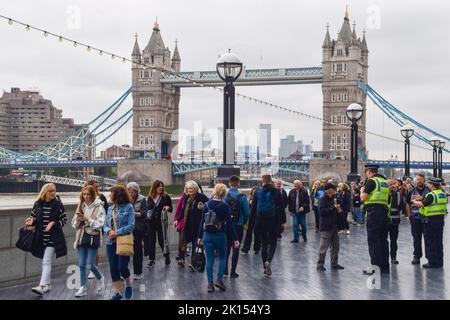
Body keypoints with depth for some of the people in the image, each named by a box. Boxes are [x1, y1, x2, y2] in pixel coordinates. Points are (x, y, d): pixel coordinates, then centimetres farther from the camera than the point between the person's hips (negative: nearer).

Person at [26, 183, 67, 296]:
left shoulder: (58, 204, -5)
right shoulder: (38, 204, 2)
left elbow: (64, 220, -2)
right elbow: (33, 216, 14)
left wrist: (53, 223, -17)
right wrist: (31, 220, -9)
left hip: (53, 238, -4)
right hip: (41, 238, 4)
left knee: (46, 262, -11)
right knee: (46, 262, 15)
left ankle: (42, 286, -16)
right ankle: (47, 284, 27)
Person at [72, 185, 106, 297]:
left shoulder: (99, 207, -6)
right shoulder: (81, 206, 8)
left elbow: (99, 224, -13)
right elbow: (74, 224, 7)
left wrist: (87, 219, -23)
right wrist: (78, 219, -14)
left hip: (93, 237, -4)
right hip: (82, 237, 5)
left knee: (90, 265, -6)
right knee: (82, 265, 5)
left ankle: (100, 278, 23)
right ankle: (83, 288, 15)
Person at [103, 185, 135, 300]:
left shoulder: (128, 207, -6)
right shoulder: (110, 208, 10)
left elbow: (131, 226, -12)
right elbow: (105, 225, 10)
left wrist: (117, 233, -19)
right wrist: (109, 231, -13)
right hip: (111, 242, 5)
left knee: (122, 267, -7)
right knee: (113, 268, 4)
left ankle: (128, 285, 23)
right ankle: (118, 292, 15)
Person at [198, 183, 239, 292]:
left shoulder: (207, 205, 0)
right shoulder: (225, 206, -9)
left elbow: (202, 221, 2)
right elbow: (229, 223, -11)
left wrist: (200, 236, 9)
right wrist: (235, 239, -8)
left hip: (207, 235, 2)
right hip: (220, 235, -2)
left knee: (209, 259, 7)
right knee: (222, 257, 16)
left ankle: (210, 283, 5)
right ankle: (219, 279, 2)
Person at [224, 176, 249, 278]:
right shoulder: (242, 197, -11)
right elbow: (247, 212, -8)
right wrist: (243, 222, 9)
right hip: (238, 225, -2)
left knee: (227, 247, 17)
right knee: (236, 248, 6)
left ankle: (225, 268, 15)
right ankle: (233, 272, 7)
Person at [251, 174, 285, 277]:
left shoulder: (257, 192, 0)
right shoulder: (276, 192, -5)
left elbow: (253, 208, 2)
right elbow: (281, 207, -4)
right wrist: (283, 220, 2)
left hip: (260, 221, 2)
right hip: (273, 221, -2)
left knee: (264, 244, 10)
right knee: (272, 243, 9)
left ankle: (266, 269, 12)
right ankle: (268, 261, -17)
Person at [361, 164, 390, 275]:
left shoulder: (371, 181, -7)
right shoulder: (385, 181, 17)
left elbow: (363, 197, -13)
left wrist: (362, 190, 9)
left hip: (374, 213, -7)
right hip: (384, 211, 7)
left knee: (373, 240, -6)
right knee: (383, 240, 10)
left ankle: (374, 265, -14)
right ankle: (385, 267, 13)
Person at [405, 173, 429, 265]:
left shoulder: (428, 191, 0)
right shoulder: (411, 192, 9)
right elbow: (407, 203, 17)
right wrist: (409, 215, 11)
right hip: (415, 219, 2)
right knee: (416, 238, 7)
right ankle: (416, 256, 15)